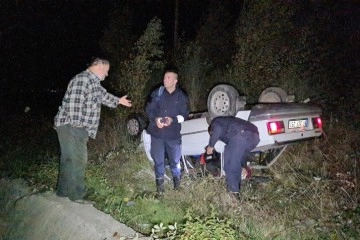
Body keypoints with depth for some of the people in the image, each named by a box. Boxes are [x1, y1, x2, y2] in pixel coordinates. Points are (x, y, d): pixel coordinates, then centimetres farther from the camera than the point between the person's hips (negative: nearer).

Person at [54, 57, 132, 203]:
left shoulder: (94, 82, 15)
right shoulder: (82, 79, -18)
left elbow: (103, 95, 33)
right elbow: (74, 103, -26)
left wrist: (118, 101, 47)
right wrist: (77, 124, -25)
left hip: (78, 128, 10)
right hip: (71, 126, -10)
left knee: (69, 160, 17)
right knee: (77, 161, -5)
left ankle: (63, 191, 29)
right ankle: (77, 197, 4)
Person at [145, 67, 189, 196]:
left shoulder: (182, 96, -3)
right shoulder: (157, 93, -4)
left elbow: (184, 114, -1)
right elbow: (148, 109, 0)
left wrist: (173, 120, -18)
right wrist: (155, 119, -18)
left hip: (173, 134, 0)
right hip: (157, 132, 0)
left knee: (175, 159, 13)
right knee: (158, 160, 8)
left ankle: (176, 178, 41)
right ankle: (159, 181, 29)